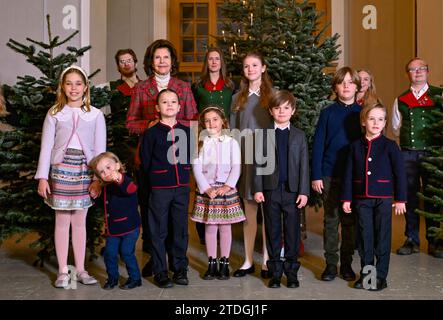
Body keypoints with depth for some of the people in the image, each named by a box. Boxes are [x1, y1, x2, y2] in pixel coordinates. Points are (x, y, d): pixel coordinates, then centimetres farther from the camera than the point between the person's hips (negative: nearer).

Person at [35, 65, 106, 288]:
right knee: (62, 220, 3)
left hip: (85, 171, 0)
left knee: (80, 221, 7)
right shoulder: (54, 114, 6)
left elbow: (100, 149, 4)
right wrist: (42, 177, -4)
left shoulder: (96, 115, 6)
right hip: (61, 169, 0)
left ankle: (80, 270, 16)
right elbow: (46, 147, 3)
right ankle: (63, 271, 12)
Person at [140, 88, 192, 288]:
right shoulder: (151, 133, -3)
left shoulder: (186, 132, 6)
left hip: (182, 187, 3)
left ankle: (180, 268, 22)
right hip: (159, 189, -3)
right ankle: (160, 271, 14)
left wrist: (184, 175, 8)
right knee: (159, 231, 3)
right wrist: (155, 180, 3)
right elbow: (145, 162, 1)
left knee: (180, 229, 10)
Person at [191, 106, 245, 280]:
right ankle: (212, 264, 15)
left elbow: (236, 167, -2)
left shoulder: (231, 142, 3)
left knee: (225, 226, 5)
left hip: (226, 189, 0)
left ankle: (224, 263, 14)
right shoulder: (201, 143, 4)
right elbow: (196, 168, -2)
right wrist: (206, 188, -12)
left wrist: (228, 186, -14)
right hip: (206, 190, 0)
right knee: (210, 227, 5)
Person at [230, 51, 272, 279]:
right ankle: (248, 261, 17)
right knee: (248, 212, 8)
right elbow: (232, 131, 10)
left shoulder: (273, 95, 4)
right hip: (244, 159, 3)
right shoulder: (238, 98, 13)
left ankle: (267, 261, 11)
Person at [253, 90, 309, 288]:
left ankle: (291, 272, 17)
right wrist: (257, 189, -5)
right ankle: (275, 272, 17)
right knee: (273, 232, 7)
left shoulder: (299, 136, 6)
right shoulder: (263, 135, 5)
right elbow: (258, 164, 3)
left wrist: (304, 191, -4)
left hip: (293, 190, 0)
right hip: (270, 190, 0)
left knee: (292, 232, 6)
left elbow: (304, 165, 3)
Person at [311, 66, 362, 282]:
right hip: (330, 175, 0)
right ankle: (331, 264, 14)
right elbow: (318, 145, 1)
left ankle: (346, 264, 20)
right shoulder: (328, 113, 2)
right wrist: (316, 176, -4)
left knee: (350, 221, 8)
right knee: (331, 220, 5)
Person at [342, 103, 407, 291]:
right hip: (361, 199, 2)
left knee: (382, 237, 4)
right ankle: (365, 273, 21)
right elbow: (349, 174, 6)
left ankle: (380, 276, 14)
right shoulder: (356, 146, 5)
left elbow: (399, 173, -3)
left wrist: (400, 199, -6)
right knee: (365, 237, 9)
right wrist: (346, 198, 3)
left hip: (383, 199, -2)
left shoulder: (389, 145, -3)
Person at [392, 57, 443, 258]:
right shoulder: (401, 100, 11)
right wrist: (409, 138, 6)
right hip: (408, 154, 2)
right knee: (409, 197, 6)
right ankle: (411, 240, 17)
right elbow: (396, 128, 17)